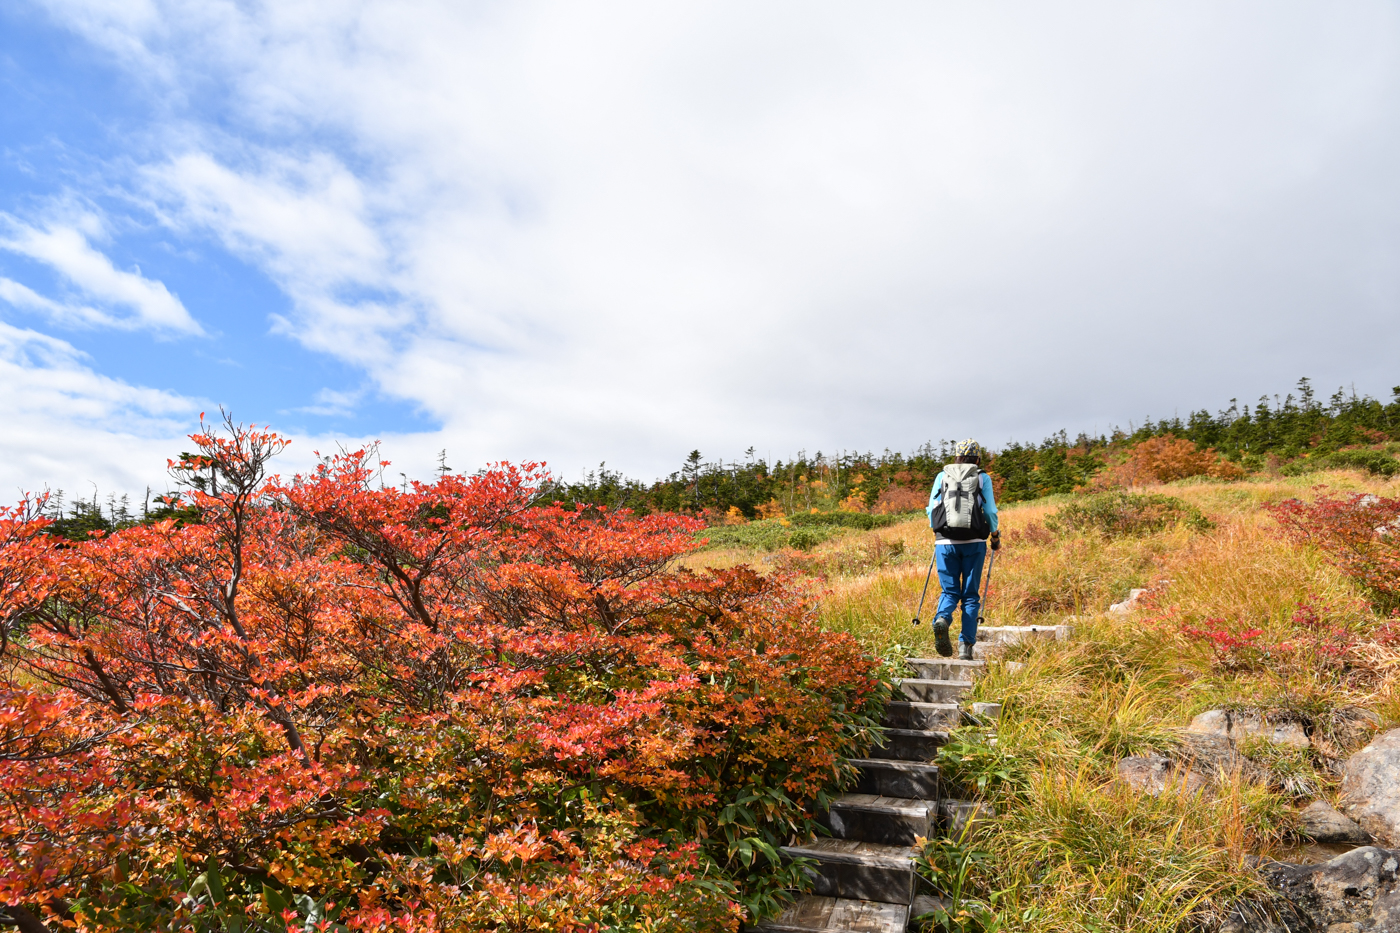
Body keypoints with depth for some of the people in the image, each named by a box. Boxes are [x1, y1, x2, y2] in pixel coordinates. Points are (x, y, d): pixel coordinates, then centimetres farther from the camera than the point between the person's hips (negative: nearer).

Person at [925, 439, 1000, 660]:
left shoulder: (942, 476, 9)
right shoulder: (982, 478, 6)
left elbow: (932, 509, 7)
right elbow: (990, 511, 4)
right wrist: (995, 536, 21)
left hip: (945, 542, 1)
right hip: (973, 542, -1)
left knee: (949, 591, 11)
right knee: (971, 595, 9)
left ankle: (942, 619, -21)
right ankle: (966, 646, 3)